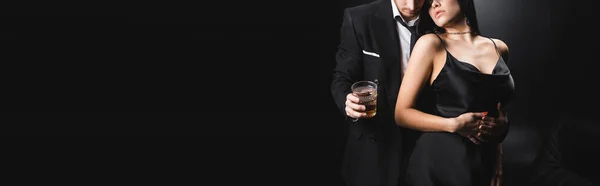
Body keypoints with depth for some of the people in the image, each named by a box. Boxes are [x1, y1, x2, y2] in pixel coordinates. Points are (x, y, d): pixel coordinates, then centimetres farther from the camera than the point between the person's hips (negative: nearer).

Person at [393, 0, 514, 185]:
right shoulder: (431, 43, -7)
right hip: (440, 160, -4)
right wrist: (454, 124, -18)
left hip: (486, 160, 4)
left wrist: (501, 124, 4)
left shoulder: (499, 47, 7)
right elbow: (402, 113, -9)